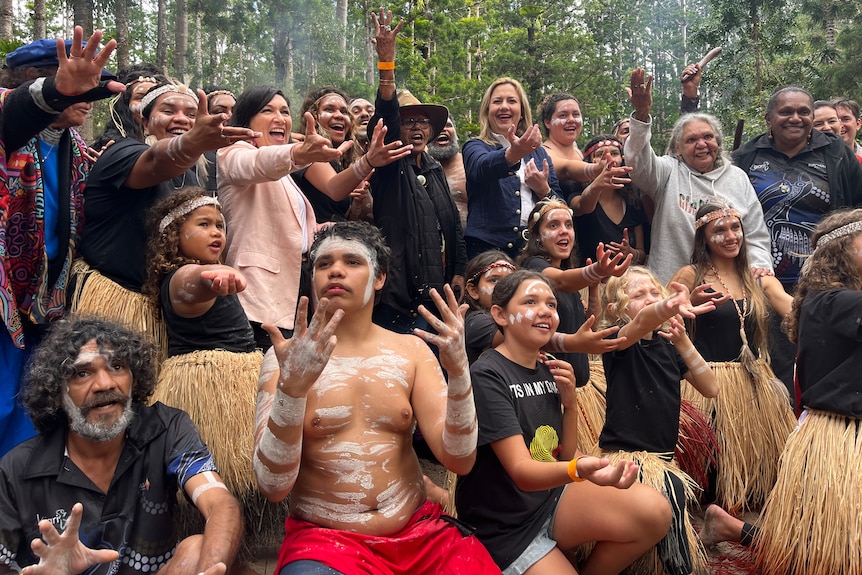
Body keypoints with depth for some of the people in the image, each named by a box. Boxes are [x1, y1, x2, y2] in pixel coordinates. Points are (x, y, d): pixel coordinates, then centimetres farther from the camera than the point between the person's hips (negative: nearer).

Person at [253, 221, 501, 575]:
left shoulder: (412, 350, 4)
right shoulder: (287, 357, -3)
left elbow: (459, 460, -5)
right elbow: (273, 486, -14)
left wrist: (459, 371, -20)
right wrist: (293, 386, -29)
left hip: (421, 532, 3)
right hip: (323, 538, -2)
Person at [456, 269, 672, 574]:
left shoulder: (549, 371, 4)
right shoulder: (486, 375, -18)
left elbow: (565, 455, 8)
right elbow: (521, 471, -26)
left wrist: (570, 402, -7)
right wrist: (579, 469, -45)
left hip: (551, 499, 6)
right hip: (503, 528, -6)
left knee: (654, 511, -15)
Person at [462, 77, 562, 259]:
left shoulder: (538, 151, 17)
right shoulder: (475, 147, 6)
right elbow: (481, 167, -20)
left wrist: (543, 190, -5)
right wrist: (513, 154, -39)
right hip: (487, 247, -3)